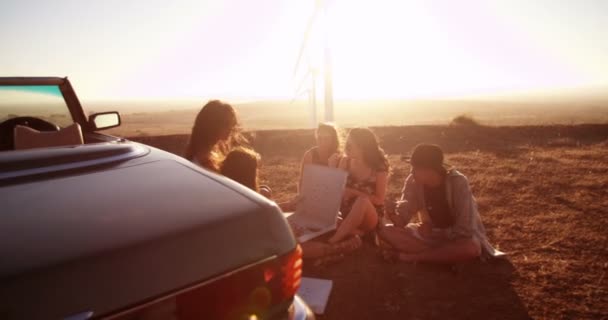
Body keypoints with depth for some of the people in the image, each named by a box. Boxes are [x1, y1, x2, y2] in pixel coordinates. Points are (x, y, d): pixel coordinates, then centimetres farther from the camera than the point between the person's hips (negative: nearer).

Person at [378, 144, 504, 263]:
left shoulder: (458, 182, -24)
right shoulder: (413, 182, -13)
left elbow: (465, 229, -25)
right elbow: (402, 221, -13)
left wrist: (431, 229, -21)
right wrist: (393, 215, -35)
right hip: (430, 234, 4)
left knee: (472, 249, -40)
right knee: (385, 231, -18)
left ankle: (411, 257, -24)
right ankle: (443, 255, -19)